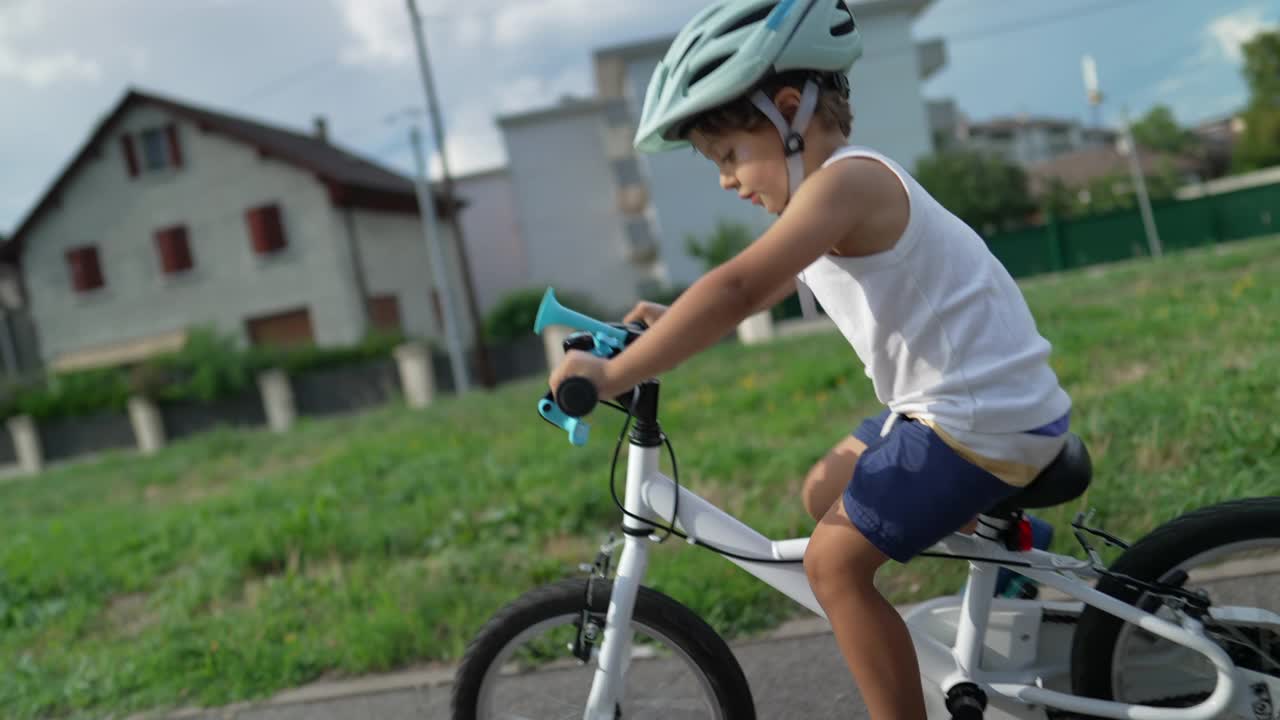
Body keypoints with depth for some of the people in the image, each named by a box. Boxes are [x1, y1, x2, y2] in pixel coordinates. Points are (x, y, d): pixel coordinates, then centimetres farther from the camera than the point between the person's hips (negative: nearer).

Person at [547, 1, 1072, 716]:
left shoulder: (847, 179, -21)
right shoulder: (851, 187, 11)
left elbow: (738, 288, -35)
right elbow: (767, 288, 22)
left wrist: (614, 374, -31)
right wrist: (673, 321, 11)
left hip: (985, 416, -10)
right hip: (979, 398, 10)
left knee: (835, 560, -8)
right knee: (826, 492, 20)